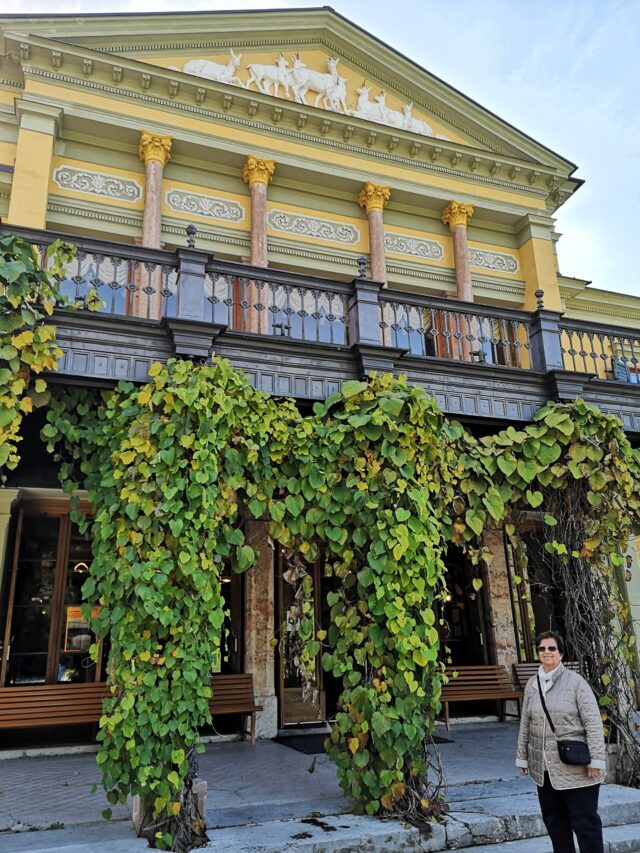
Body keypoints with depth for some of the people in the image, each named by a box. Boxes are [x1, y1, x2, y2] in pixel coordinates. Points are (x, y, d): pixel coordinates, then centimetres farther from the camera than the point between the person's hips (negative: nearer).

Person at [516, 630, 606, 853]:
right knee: (554, 819, 15)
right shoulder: (531, 685, 7)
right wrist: (522, 757, 13)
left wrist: (596, 759, -14)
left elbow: (593, 722, -11)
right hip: (544, 768, 5)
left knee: (585, 821, 2)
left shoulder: (575, 681, -8)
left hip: (576, 767, -5)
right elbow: (525, 724, 12)